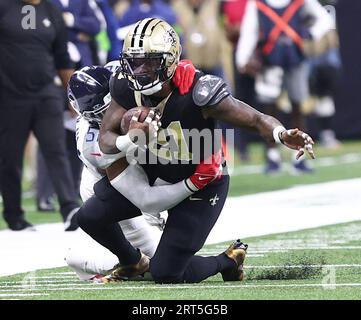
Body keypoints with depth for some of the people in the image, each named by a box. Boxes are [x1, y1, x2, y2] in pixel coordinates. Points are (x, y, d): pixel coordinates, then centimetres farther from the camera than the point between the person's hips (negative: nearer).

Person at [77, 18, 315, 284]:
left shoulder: (196, 92, -34)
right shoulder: (127, 87, -18)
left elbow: (257, 120, -32)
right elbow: (105, 140, -10)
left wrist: (284, 136, -55)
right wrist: (131, 140, -34)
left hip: (201, 187, -5)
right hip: (154, 176, 5)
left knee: (165, 274, -7)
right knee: (91, 216, 0)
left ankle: (228, 262, 22)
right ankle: (133, 262, 31)